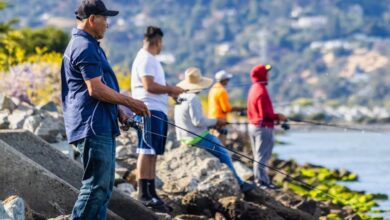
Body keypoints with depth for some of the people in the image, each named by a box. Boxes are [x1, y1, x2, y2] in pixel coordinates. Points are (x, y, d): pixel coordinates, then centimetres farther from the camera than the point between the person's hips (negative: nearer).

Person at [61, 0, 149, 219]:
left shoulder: (89, 45, 20)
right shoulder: (85, 47, -14)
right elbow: (95, 89, -20)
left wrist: (118, 111, 17)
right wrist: (130, 102, -11)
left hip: (101, 127, 11)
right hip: (92, 127, -11)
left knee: (103, 186, 11)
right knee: (96, 186, -12)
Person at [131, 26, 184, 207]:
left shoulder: (151, 59, 22)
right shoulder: (145, 59, -10)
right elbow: (149, 86, -19)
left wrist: (171, 92, 17)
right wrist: (172, 89, -10)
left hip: (158, 111, 11)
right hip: (150, 110, -11)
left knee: (152, 153, 9)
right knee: (146, 151, -11)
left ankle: (150, 191, 11)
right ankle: (143, 192, -13)